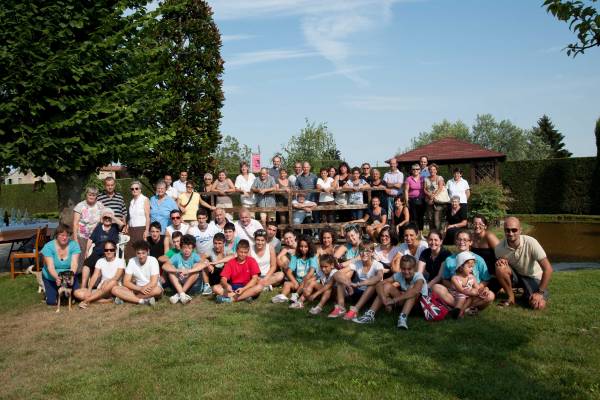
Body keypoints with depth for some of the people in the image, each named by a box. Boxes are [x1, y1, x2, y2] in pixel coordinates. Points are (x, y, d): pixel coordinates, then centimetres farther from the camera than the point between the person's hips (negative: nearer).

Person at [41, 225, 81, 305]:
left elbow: (74, 264, -24)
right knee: (52, 301, -11)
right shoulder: (48, 247, -18)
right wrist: (57, 277, -44)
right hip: (51, 277, -1)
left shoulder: (74, 245, -16)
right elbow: (50, 267, -25)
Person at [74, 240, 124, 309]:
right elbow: (95, 276, -2)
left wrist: (107, 282, -32)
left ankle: (87, 301, -29)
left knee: (113, 282, -38)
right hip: (100, 290, 4)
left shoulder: (120, 261, 0)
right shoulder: (100, 261, 11)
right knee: (77, 293, -17)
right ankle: (108, 300, -28)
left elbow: (117, 277, -14)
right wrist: (89, 289, -17)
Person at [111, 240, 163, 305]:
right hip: (138, 289, 3)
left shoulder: (153, 260, -14)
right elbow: (126, 282, -9)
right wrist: (140, 288, -23)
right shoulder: (132, 261, -4)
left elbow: (153, 283, -21)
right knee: (115, 289, -17)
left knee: (157, 290, -39)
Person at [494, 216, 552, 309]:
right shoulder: (499, 248, -19)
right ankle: (510, 297, -7)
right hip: (514, 276, 1)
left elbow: (548, 269, -23)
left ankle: (528, 294, 11)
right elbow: (499, 272, -1)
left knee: (538, 305, -26)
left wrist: (540, 293, -24)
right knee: (500, 267, -30)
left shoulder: (530, 242, -27)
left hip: (533, 277, -1)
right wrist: (500, 262, -25)